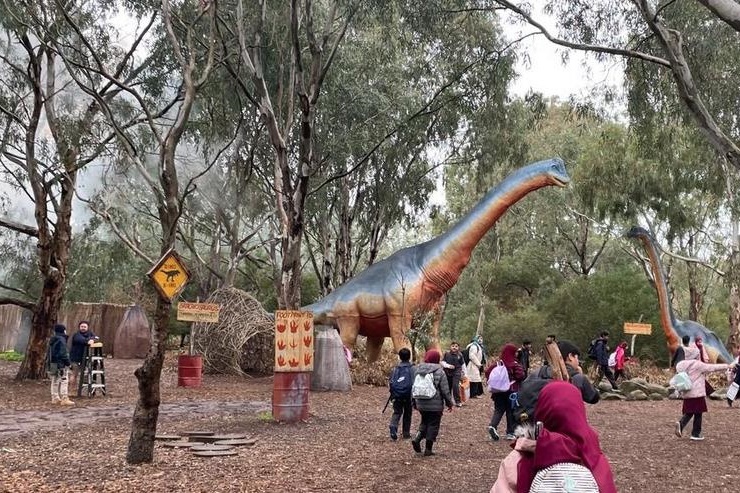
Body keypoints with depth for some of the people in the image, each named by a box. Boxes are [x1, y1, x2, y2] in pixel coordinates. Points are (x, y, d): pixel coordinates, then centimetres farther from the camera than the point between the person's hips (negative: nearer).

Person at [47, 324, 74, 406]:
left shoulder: (52, 340, 15)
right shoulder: (61, 339, -14)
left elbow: (49, 353, 20)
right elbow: (63, 353, -19)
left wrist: (48, 361, 24)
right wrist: (68, 362, -15)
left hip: (52, 363, 10)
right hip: (60, 363, -10)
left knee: (55, 381, 14)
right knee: (64, 381, -7)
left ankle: (55, 398, 19)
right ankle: (64, 399, -10)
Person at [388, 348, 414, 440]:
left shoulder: (396, 368, 1)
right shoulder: (412, 368, -7)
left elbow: (391, 382, 2)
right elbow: (413, 383, -11)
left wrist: (392, 394, 13)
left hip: (397, 395, 2)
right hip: (408, 395, -2)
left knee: (397, 412, 9)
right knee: (407, 414, 13)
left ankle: (393, 426, -17)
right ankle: (406, 433, 18)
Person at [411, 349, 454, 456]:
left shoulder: (418, 370, 4)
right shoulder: (439, 372, -11)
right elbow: (445, 390, -9)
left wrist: (415, 403, 20)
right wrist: (449, 403, 2)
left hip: (421, 404, 5)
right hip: (435, 404, -5)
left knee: (424, 422, 21)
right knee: (433, 425, 6)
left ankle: (417, 438, -1)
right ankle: (428, 449, 8)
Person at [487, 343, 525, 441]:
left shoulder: (498, 363, 0)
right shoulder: (514, 364, -13)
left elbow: (487, 372, -1)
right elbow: (520, 376, -23)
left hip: (498, 391, 4)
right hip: (512, 391, -3)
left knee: (498, 410, 10)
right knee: (511, 411, 8)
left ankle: (492, 426, -13)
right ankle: (510, 433, 12)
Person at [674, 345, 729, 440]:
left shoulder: (681, 365, 8)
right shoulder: (698, 364, -10)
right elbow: (712, 367, -4)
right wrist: (726, 366, 5)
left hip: (686, 394, 6)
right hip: (697, 393, -6)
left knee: (688, 412, 13)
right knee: (698, 414, 5)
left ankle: (681, 423, -13)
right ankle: (696, 434, 10)